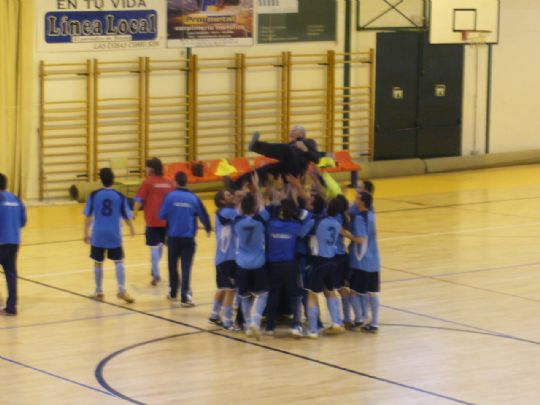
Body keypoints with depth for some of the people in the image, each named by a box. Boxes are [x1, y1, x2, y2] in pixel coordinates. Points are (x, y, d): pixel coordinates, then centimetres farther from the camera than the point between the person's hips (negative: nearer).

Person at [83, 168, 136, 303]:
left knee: (98, 262, 11)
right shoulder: (120, 196, -4)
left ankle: (99, 292, 18)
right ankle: (122, 290, 1)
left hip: (98, 235, 0)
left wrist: (86, 233, 8)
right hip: (114, 235, 0)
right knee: (119, 262, 10)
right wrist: (132, 228, 22)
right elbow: (126, 216, 3)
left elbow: (88, 216, -2)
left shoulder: (94, 195, -5)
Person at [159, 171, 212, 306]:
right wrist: (208, 228, 24)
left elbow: (162, 215, -9)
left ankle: (173, 292, 30)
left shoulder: (170, 196, -6)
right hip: (188, 238, 0)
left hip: (173, 237, 0)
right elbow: (203, 215, 4)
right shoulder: (193, 198, -1)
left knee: (173, 265, 18)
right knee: (186, 267, -2)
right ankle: (185, 297, -11)